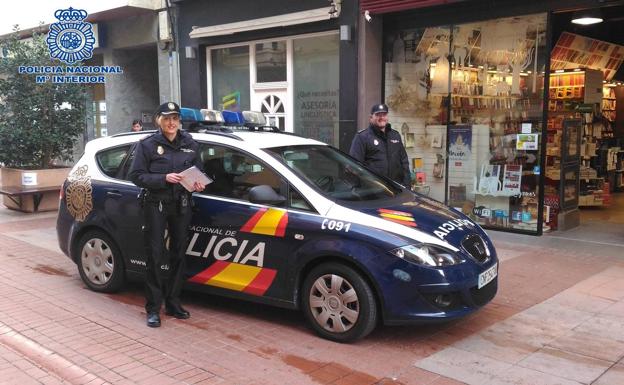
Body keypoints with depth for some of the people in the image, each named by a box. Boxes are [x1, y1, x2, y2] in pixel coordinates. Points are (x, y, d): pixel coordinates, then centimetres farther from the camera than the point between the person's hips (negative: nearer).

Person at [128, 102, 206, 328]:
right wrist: (164, 178, -20)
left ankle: (173, 304, 21)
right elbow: (136, 175, -7)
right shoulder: (148, 145, -2)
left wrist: (199, 183, -6)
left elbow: (199, 172, 16)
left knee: (178, 255, 9)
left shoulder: (190, 144, 8)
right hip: (156, 205, -4)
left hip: (181, 206, 4)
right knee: (155, 256, -4)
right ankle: (153, 309, 4)